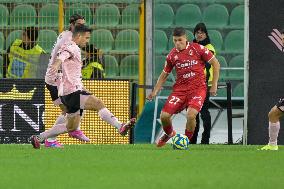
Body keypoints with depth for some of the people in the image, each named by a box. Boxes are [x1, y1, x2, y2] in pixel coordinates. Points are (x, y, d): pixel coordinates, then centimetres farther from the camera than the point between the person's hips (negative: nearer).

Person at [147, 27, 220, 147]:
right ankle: (169, 134, 26)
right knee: (164, 116, -9)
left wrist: (214, 85, -1)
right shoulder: (172, 55, 6)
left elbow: (215, 64, 1)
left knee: (190, 115, -27)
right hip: (180, 89, 4)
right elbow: (164, 74, 19)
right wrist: (155, 92, 8)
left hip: (198, 88, -4)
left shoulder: (198, 49, -5)